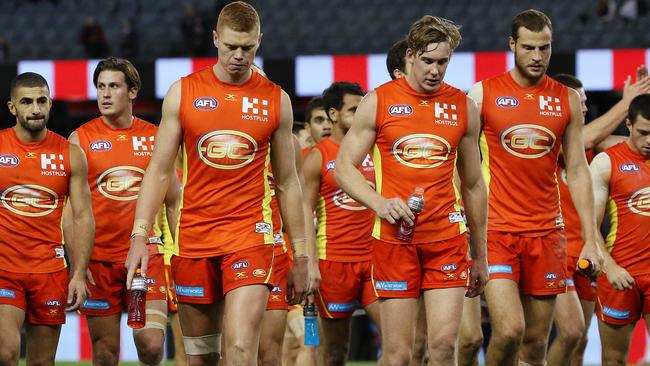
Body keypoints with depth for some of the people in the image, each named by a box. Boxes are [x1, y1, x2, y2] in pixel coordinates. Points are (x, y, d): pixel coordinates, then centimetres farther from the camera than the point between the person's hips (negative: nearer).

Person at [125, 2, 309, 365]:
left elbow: (287, 183, 11)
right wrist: (139, 235, -5)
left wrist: (300, 256, 10)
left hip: (249, 235, -2)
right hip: (193, 237, 2)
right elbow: (159, 171, 6)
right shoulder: (183, 93, 4)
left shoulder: (276, 100, 5)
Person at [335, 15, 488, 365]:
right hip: (394, 240, -1)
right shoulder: (378, 102, 2)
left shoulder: (463, 107, 8)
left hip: (447, 237, 1)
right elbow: (343, 168, 2)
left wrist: (480, 254, 17)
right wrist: (380, 203, -16)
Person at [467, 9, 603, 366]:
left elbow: (577, 171, 10)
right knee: (509, 330, -18)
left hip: (546, 234, 3)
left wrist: (590, 240, 4)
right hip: (496, 232, -3)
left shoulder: (567, 99, 8)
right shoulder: (483, 93, 0)